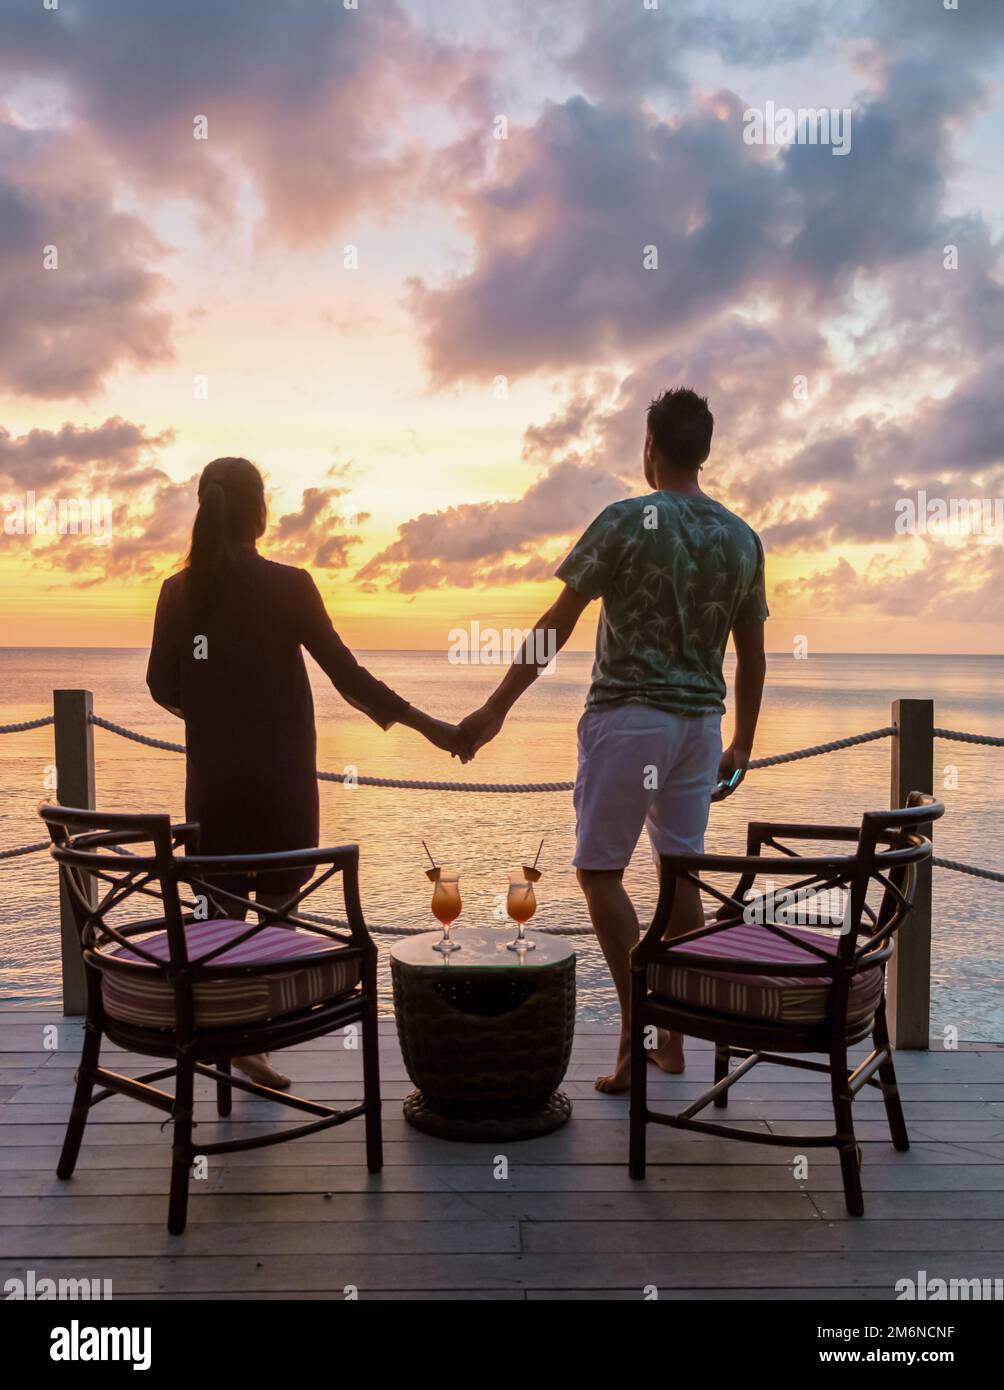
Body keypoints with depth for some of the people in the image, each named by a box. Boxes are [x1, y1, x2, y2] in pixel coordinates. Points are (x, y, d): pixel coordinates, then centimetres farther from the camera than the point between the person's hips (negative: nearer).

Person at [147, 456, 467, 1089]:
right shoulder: (288, 585, -9)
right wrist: (425, 723, -5)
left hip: (212, 776, 3)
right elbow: (345, 672, -11)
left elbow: (163, 687, 5)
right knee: (273, 908, 6)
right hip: (279, 775, -3)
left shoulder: (179, 590, 1)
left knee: (224, 909, 11)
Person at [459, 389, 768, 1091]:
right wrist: (742, 745, 20)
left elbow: (557, 625, -11)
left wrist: (496, 708, -6)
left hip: (628, 717, -5)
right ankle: (674, 1039, 19)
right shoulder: (743, 538, 7)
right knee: (682, 872, 11)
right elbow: (752, 657, 11)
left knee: (601, 869, 3)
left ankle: (636, 1027, -2)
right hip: (700, 721, 6)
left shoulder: (629, 521, -9)